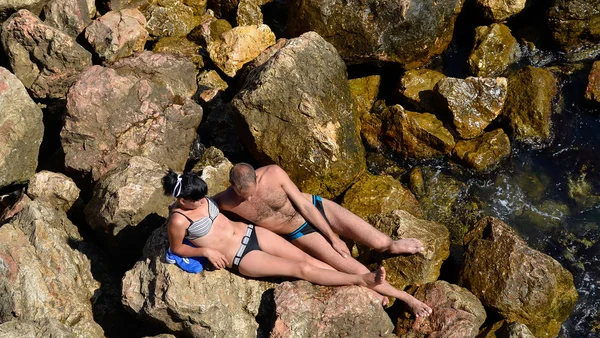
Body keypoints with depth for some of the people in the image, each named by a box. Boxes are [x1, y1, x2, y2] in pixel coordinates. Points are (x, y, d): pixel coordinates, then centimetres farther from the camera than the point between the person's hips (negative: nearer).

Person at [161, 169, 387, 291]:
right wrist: (206, 251, -16)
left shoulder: (200, 200, 1)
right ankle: (360, 280, -12)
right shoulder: (179, 220, -18)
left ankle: (363, 288, 0)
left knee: (306, 258, -3)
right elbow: (177, 249, -5)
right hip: (241, 258, -7)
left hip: (250, 232, 7)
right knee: (302, 269, -13)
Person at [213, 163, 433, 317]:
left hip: (316, 207, 0)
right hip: (301, 234, 1)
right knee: (360, 273, -10)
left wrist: (333, 237, -10)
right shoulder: (227, 201, -20)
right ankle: (406, 298, 16)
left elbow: (304, 206, -17)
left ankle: (392, 247, 35)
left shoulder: (273, 173, -25)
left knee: (380, 242, -5)